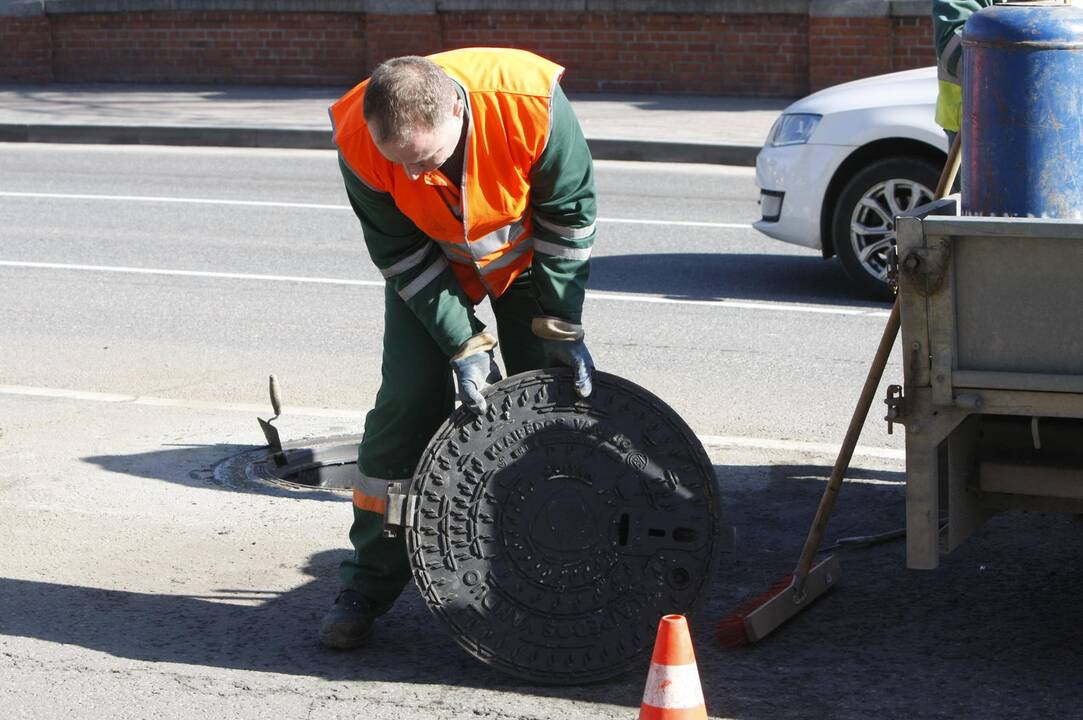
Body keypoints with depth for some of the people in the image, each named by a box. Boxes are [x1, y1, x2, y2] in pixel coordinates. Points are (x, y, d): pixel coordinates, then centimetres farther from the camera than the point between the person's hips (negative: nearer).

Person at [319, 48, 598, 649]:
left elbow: (569, 217, -22)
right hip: (435, 260, 0)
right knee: (410, 398, -7)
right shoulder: (360, 144, -34)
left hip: (528, 255, 0)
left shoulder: (532, 104, -39)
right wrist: (466, 345, -24)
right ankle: (367, 584, 1)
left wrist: (560, 329, -18)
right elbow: (402, 256, -20)